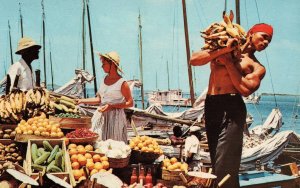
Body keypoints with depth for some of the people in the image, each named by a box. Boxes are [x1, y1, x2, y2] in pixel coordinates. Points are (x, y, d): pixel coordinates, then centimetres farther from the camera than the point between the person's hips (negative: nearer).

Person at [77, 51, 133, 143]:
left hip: (115, 118, -6)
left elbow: (130, 103, -9)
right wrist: (82, 101, 11)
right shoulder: (104, 80, 9)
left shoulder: (122, 83, -10)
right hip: (101, 117, 6)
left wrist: (111, 106, -15)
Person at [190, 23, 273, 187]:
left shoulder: (257, 68, 9)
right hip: (211, 106, 3)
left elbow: (246, 89, -10)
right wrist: (223, 50, -6)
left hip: (231, 108, -3)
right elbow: (194, 60, 2)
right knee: (216, 162, 10)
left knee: (224, 164, -10)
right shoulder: (222, 48, 15)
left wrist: (228, 61, -5)